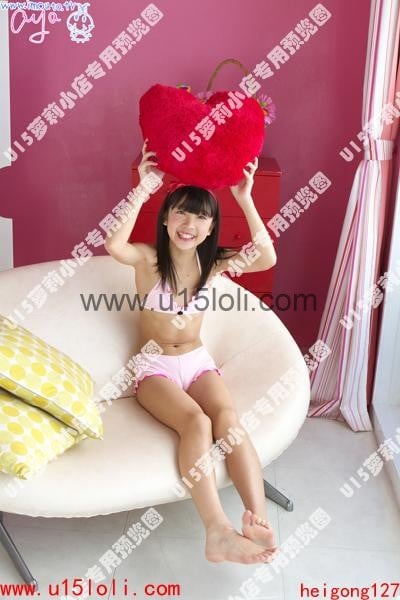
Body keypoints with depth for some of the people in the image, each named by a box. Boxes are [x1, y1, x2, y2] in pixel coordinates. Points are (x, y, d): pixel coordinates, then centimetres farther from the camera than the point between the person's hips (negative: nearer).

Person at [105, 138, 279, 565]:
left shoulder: (213, 263, 1)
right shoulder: (149, 259, -7)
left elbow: (267, 259, -17)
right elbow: (113, 245, -32)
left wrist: (245, 199, -22)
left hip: (197, 361, 3)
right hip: (154, 367, -3)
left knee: (227, 418, -29)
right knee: (196, 422, -32)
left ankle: (258, 521, -39)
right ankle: (219, 531, -43)